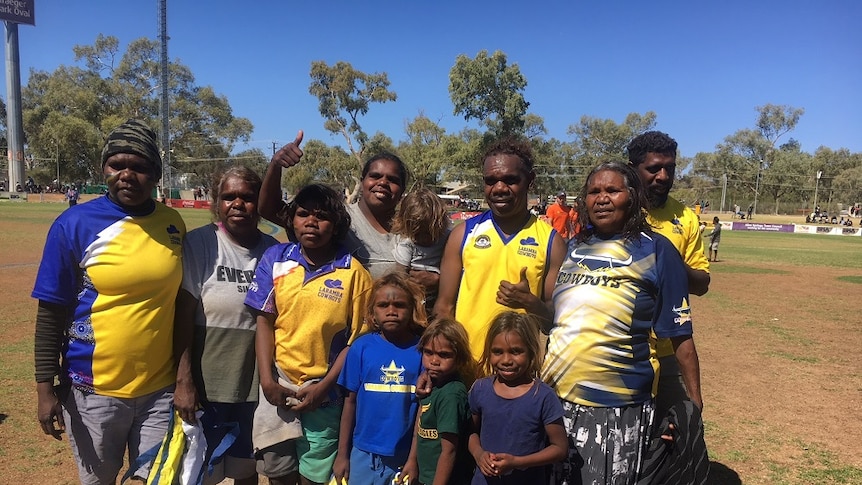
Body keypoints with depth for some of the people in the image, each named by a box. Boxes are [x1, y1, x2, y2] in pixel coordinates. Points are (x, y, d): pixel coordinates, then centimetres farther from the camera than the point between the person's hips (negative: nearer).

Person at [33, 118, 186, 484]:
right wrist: (45, 388, -6)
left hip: (160, 387, 2)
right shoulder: (74, 224, -8)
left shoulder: (173, 224, 1)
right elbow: (50, 314, -4)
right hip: (94, 390, -2)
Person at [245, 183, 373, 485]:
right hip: (278, 385, 2)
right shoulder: (275, 259, -2)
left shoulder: (353, 272, -10)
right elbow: (264, 322, 0)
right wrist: (267, 380, -6)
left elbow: (357, 338, -6)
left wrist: (324, 387, -10)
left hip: (323, 392, -2)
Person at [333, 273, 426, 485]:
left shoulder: (422, 349, -8)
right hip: (364, 453, 1)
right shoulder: (362, 347, -5)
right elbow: (350, 401, 1)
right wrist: (342, 453, 5)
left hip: (407, 455, -1)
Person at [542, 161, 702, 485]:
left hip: (617, 406, -5)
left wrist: (694, 401, -6)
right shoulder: (573, 247, 9)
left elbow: (680, 333, -5)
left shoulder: (655, 251, -4)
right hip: (554, 395, 5)